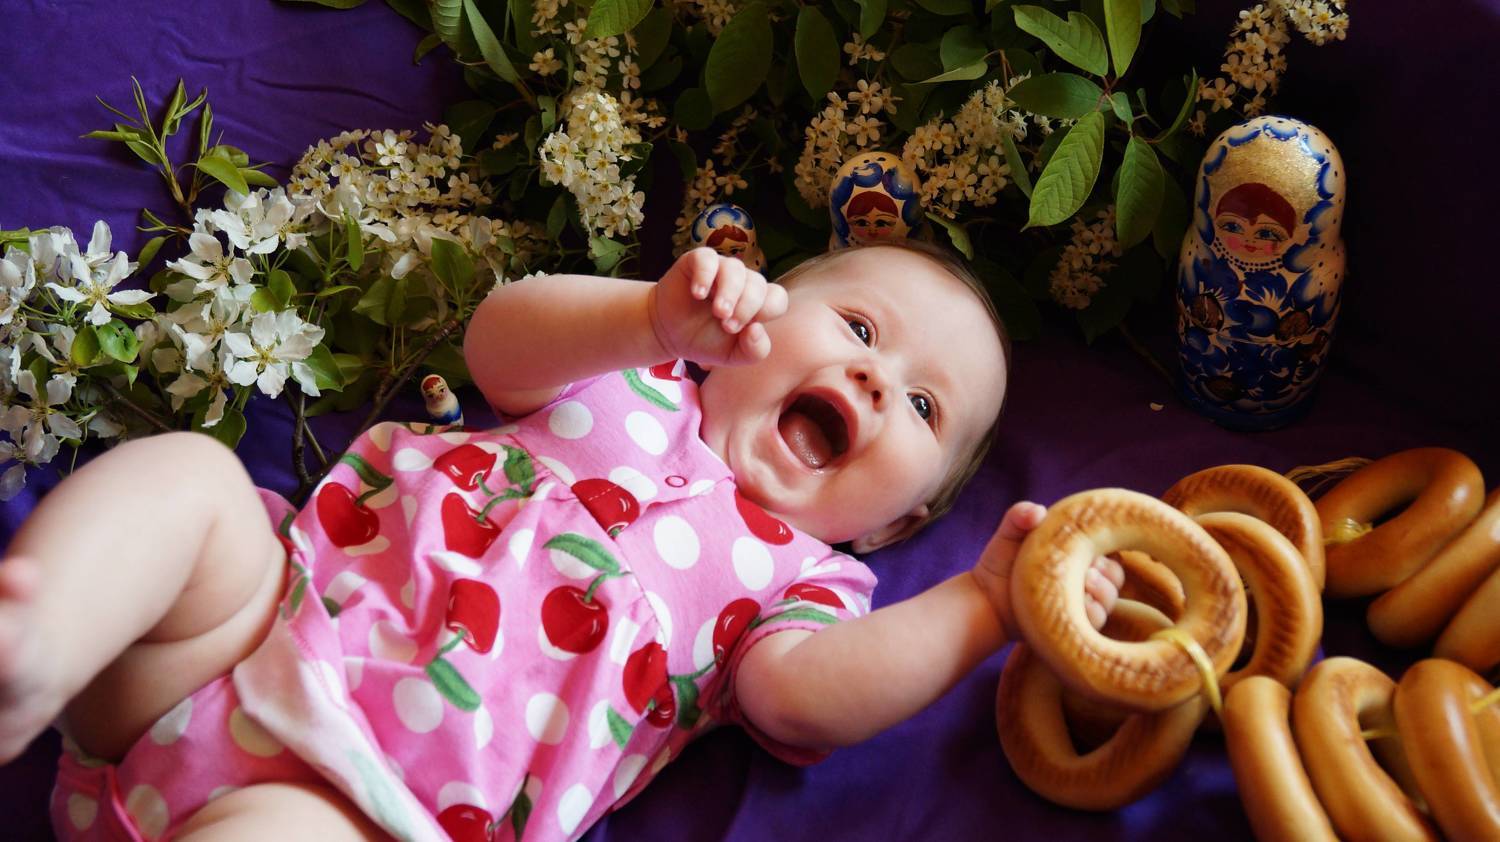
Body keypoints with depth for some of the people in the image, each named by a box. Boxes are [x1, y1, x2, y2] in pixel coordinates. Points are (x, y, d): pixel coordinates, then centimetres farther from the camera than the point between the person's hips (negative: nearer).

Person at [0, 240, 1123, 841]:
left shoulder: (799, 576, 14)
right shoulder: (636, 388, 21)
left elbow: (803, 697, -7)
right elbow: (501, 344, 5)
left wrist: (982, 602, -12)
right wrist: (660, 316, -12)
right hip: (281, 599, 4)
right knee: (183, 472, -22)